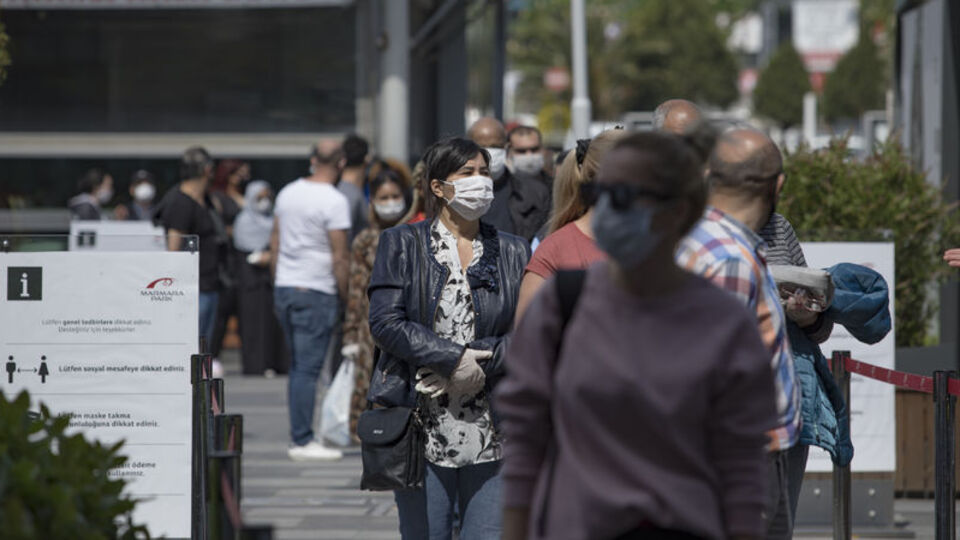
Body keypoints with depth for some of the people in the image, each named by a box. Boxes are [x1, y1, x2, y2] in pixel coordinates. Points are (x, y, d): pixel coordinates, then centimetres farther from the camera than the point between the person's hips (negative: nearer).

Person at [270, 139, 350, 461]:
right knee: (308, 368, -6)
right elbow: (340, 257, -13)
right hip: (315, 291, -7)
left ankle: (300, 438, 15)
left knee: (297, 367, 13)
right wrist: (347, 298, -5)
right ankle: (302, 441, -7)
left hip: (284, 289, 7)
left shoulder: (288, 193, 10)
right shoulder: (334, 201, -12)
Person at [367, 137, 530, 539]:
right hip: (422, 429, -1)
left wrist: (480, 363, -13)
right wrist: (454, 359, -14)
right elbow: (386, 322, -6)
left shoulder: (514, 253, 11)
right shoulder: (402, 245, 5)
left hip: (492, 436, 2)